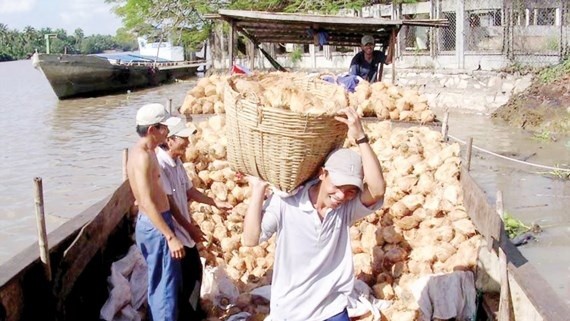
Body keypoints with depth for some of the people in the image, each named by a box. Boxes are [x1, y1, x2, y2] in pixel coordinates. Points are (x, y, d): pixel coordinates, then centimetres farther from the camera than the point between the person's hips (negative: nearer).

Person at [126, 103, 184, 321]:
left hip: (153, 223, 10)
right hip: (156, 226, -10)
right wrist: (171, 237, -29)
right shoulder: (143, 156, -22)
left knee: (157, 283, 20)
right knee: (166, 284, -3)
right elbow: (147, 202, -27)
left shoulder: (143, 152, 10)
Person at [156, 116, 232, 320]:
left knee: (195, 270, 19)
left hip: (183, 229, 9)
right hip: (172, 231, -9)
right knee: (182, 277, 3)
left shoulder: (177, 162, 5)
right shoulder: (160, 164, -24)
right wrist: (189, 227, -15)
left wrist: (216, 203, 10)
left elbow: (190, 191, 15)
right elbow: (169, 203, -22)